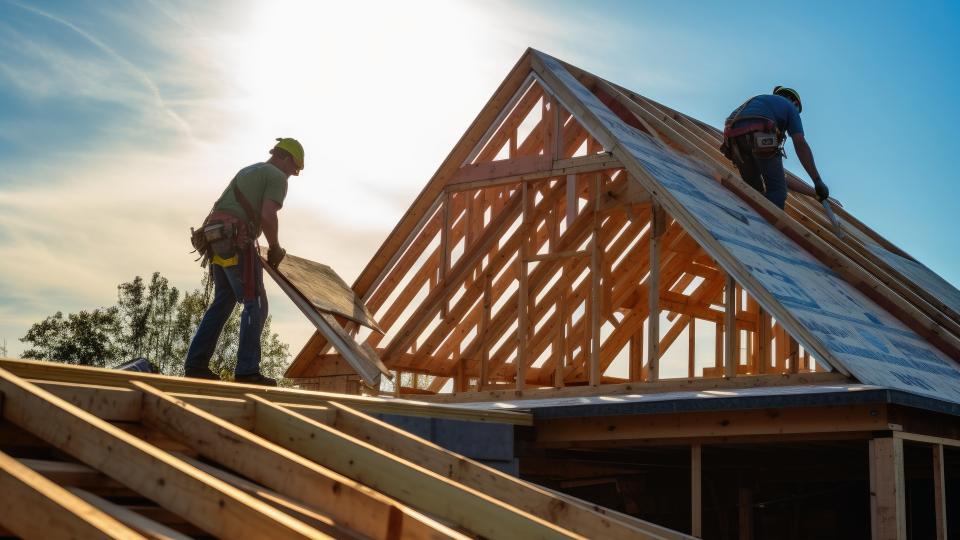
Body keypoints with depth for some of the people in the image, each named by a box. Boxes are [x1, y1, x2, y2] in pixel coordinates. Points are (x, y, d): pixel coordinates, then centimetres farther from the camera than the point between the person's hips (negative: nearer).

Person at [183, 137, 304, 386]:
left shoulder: (247, 171, 28)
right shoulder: (277, 177, 0)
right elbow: (268, 216, -15)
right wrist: (275, 248, 1)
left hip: (217, 239, 9)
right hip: (237, 241, -9)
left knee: (223, 302, 16)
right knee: (255, 305, -6)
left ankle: (195, 364, 14)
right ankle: (247, 371, -10)